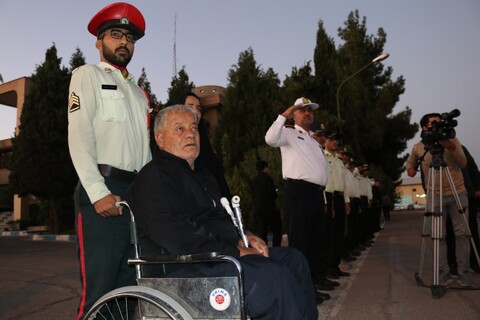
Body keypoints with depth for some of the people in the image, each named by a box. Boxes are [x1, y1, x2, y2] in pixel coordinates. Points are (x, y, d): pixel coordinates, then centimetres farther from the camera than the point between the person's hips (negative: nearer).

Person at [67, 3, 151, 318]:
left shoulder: (139, 92, 25)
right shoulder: (88, 75, 7)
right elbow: (79, 136, -6)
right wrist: (99, 192, -17)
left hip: (139, 194, 6)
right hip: (103, 191, -6)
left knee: (128, 286, 8)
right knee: (99, 286, -9)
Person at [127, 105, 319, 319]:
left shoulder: (202, 175, 25)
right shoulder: (154, 176, -8)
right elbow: (180, 238, -19)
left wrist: (243, 238, 6)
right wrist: (236, 252, -16)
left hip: (220, 254, 10)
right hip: (185, 269, -10)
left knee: (293, 260, 0)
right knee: (275, 277, -26)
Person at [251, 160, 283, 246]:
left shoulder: (254, 180, 10)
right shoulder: (267, 178, -9)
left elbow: (253, 195, 13)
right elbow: (273, 193, -15)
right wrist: (275, 195, 5)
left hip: (257, 209, 6)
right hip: (269, 208, -6)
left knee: (262, 232, 6)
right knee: (276, 229, 2)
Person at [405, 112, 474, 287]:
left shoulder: (452, 140, -1)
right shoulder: (418, 148, 0)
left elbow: (463, 163, -11)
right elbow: (410, 161, 20)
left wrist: (451, 148, -27)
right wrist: (410, 168, -2)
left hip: (458, 193, 0)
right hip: (435, 196, 0)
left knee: (461, 233, 0)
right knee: (439, 235, -1)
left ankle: (463, 272, 7)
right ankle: (443, 271, 6)